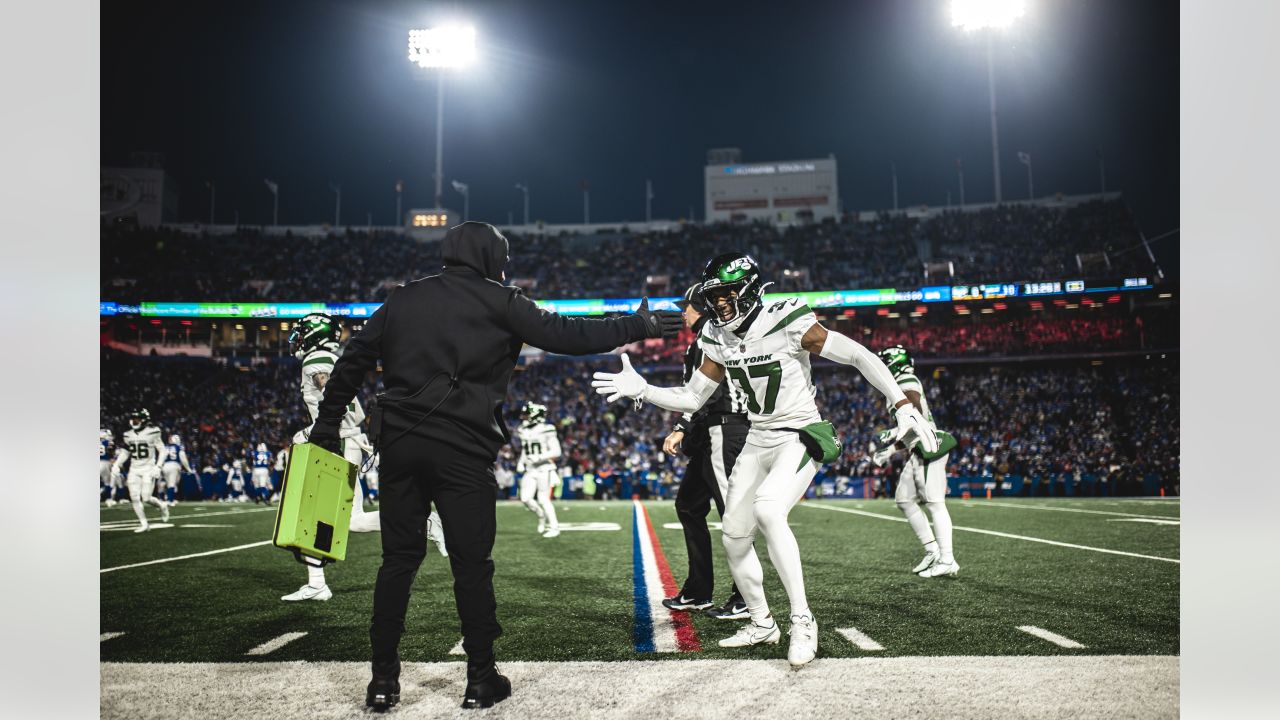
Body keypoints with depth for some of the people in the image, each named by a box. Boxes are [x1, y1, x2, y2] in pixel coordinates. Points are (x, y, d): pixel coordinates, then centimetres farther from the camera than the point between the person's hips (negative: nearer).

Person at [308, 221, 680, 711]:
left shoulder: (403, 298, 15)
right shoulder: (498, 301, 1)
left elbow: (354, 361, 13)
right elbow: (566, 335, -4)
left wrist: (327, 426, 18)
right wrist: (639, 326, 3)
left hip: (400, 441, 4)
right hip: (462, 446, -4)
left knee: (398, 559, 11)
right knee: (472, 564, 4)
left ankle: (384, 680, 14)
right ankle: (481, 680, 12)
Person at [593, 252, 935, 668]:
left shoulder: (787, 323, -19)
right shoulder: (719, 340, 0)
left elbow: (860, 357, -17)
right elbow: (691, 399, 5)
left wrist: (903, 407, -22)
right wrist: (642, 391, -10)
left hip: (801, 438, -7)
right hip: (757, 442, 7)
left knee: (768, 510, -31)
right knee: (734, 537, 6)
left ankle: (802, 621, -18)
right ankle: (761, 625, 28)